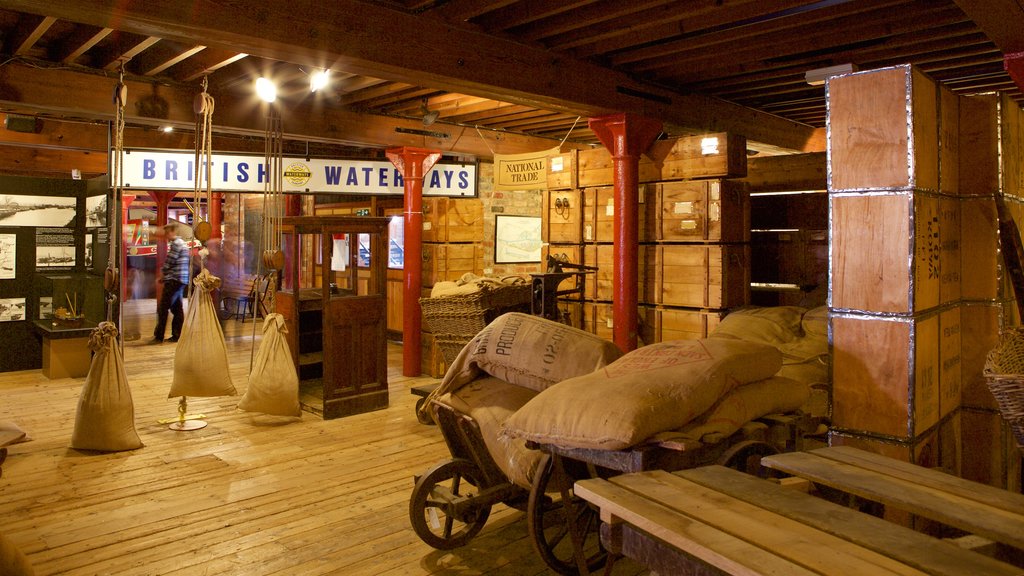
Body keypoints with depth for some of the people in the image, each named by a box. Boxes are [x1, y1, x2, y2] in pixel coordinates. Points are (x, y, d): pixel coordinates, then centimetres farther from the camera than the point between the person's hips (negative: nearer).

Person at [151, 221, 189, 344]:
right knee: (177, 308, 10)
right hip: (181, 280, 10)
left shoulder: (176, 244, -12)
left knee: (162, 308, -7)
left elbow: (169, 262, -13)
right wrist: (165, 274, 14)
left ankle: (159, 336, -5)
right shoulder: (182, 243, 19)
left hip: (174, 280, -10)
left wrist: (162, 271, 5)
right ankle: (177, 335, 12)